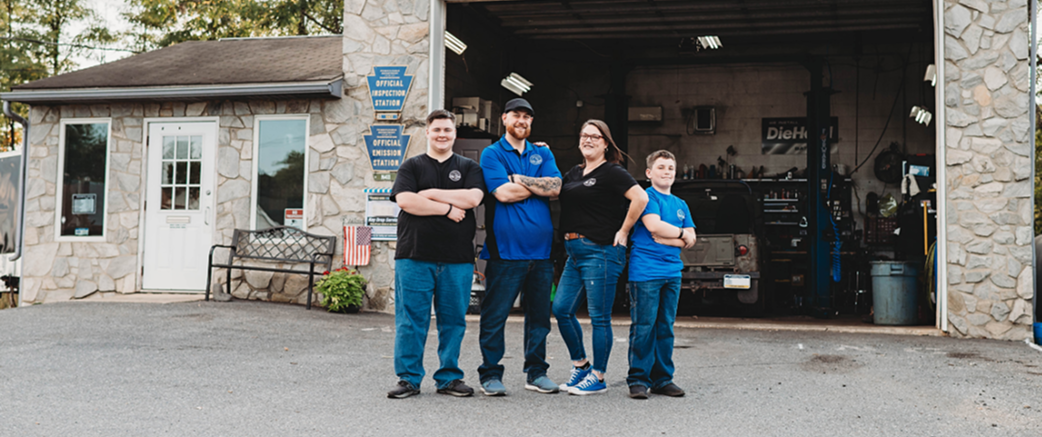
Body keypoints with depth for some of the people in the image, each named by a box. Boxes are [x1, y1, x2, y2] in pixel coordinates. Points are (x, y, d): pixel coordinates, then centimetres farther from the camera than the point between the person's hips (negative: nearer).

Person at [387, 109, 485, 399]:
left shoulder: (469, 168, 13)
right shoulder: (411, 166, 11)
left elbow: (473, 198, -6)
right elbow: (405, 200, -7)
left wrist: (430, 193, -5)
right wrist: (447, 208, -8)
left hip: (457, 258, 1)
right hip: (414, 256, -1)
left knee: (453, 319, 5)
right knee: (410, 319, -2)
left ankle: (449, 377, 16)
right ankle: (409, 378, 7)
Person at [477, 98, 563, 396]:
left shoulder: (543, 154, 16)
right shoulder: (491, 154, 3)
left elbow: (555, 187, -2)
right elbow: (503, 193, -13)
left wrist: (517, 179, -7)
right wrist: (539, 186, -3)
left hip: (540, 249, 4)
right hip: (505, 249, -4)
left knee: (539, 315, 10)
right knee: (495, 316, -1)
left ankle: (536, 373, 21)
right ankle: (490, 374, 9)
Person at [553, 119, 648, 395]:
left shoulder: (612, 173, -7)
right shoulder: (574, 173, 17)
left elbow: (641, 198, -18)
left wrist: (623, 232, -14)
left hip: (600, 251, -8)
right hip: (574, 251, 8)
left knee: (599, 317, -1)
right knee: (561, 309, 8)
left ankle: (598, 377, 9)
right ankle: (580, 365, 24)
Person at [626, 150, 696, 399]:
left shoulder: (680, 204, 18)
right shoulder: (647, 196, -1)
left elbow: (690, 241, 11)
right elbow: (654, 225, -16)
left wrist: (665, 238, -7)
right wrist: (681, 233, -2)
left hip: (672, 272, 6)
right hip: (645, 271, -6)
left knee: (666, 327, 9)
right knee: (644, 327, -6)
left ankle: (662, 379, 15)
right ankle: (638, 379, 0)